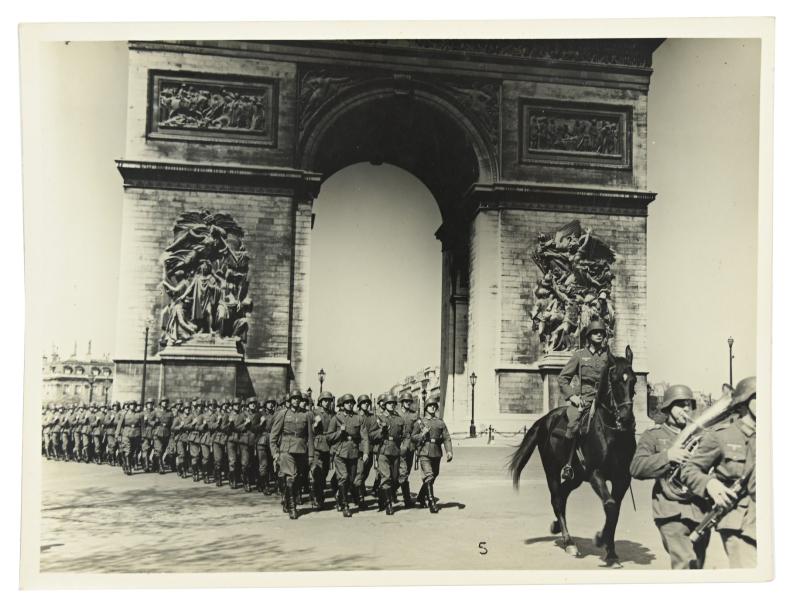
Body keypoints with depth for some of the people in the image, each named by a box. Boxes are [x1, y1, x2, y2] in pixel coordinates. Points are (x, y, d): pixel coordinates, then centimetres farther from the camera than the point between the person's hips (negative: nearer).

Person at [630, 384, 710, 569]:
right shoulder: (653, 435, 5)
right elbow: (636, 468, -8)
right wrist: (667, 456, -19)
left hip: (700, 511, 5)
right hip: (672, 511, -5)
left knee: (697, 564, 13)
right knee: (686, 562, -17)